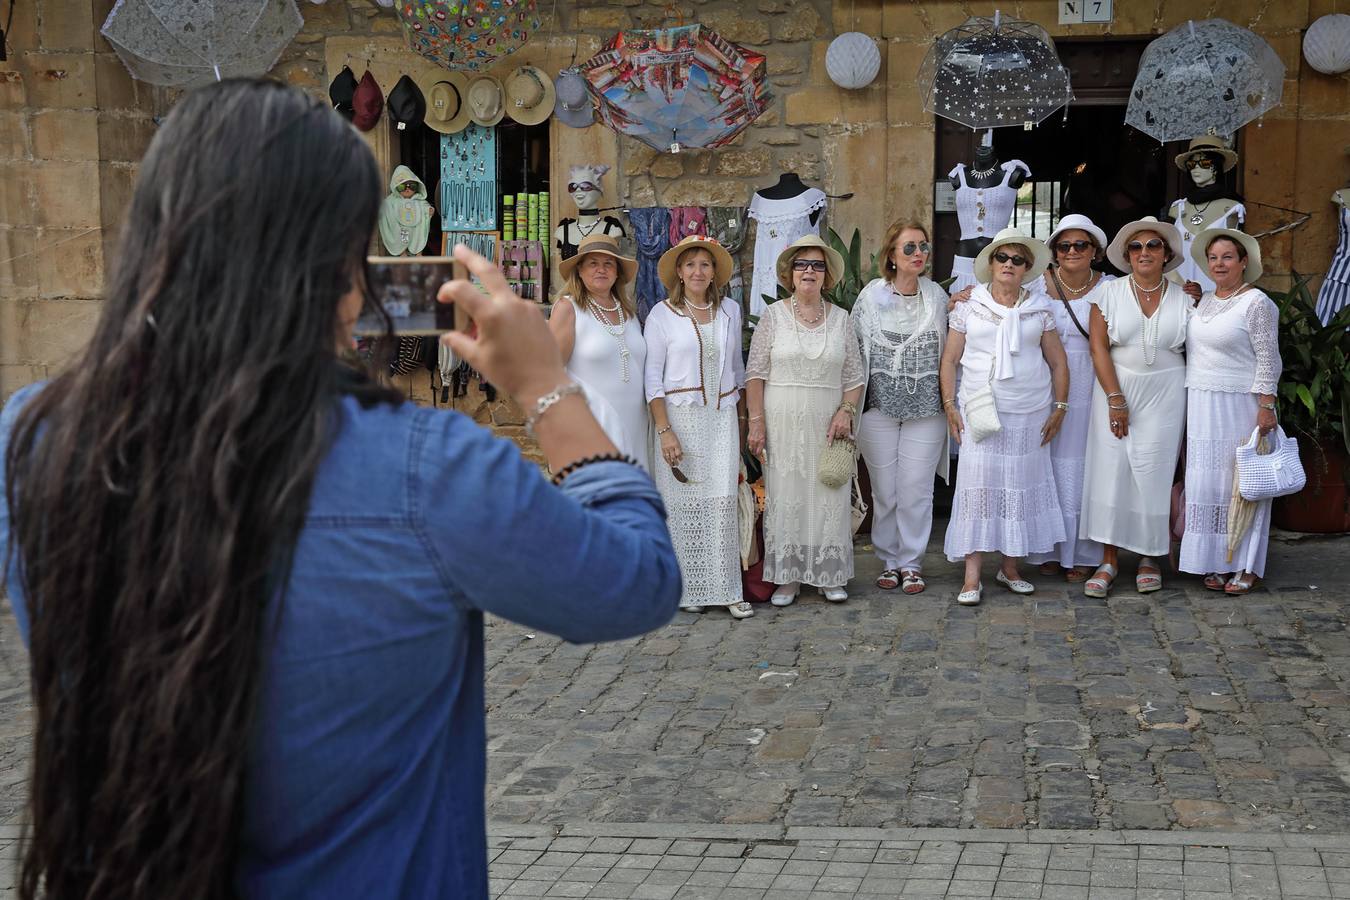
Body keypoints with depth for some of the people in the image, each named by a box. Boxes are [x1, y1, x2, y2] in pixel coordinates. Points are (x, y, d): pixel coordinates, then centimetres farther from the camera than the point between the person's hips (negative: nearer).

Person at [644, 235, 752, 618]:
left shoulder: (729, 310, 10)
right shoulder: (662, 315, -1)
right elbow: (653, 377, -3)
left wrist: (742, 419, 18)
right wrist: (664, 430, -11)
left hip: (722, 418, 3)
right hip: (679, 416, -3)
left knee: (723, 501, -4)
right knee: (683, 504, -2)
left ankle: (728, 589, 0)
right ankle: (689, 589, 8)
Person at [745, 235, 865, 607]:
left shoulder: (840, 318, 8)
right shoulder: (774, 315, 2)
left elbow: (855, 375, 11)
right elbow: (755, 373, -1)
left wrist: (846, 411, -5)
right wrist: (756, 421, -8)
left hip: (827, 425, 2)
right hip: (782, 423, -2)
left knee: (830, 497, 2)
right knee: (784, 496, -1)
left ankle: (830, 575, 12)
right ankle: (787, 578, 7)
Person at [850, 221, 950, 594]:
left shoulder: (937, 296, 5)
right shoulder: (872, 295, -1)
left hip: (925, 409, 1)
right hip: (880, 406, -1)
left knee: (917, 489, 0)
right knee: (884, 490, 3)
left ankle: (912, 563, 12)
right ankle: (889, 561, 17)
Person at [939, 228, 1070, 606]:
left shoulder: (1040, 309, 7)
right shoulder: (968, 307, 4)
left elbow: (1058, 363, 11)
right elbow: (950, 360, 6)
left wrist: (1060, 408, 5)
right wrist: (950, 405, -1)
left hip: (1029, 414, 2)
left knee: (1021, 486, 6)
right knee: (978, 485, -8)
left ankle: (1010, 568, 19)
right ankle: (972, 577, -6)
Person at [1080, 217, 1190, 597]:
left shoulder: (1182, 299, 5)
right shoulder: (1109, 294, 1)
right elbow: (1099, 348, -4)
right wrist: (1115, 399, -9)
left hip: (1164, 395, 1)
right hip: (1114, 390, -1)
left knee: (1155, 475, 0)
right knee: (1110, 470, -6)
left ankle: (1149, 559, 14)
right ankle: (1109, 561, 1)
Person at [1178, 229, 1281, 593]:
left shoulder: (1257, 303, -7)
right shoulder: (1203, 301, 14)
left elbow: (1268, 360, -11)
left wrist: (1266, 407, -15)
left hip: (1239, 407, -7)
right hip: (1201, 408, 7)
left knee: (1241, 482, -3)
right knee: (1206, 481, 6)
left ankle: (1245, 566, 3)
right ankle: (1215, 562, 13)